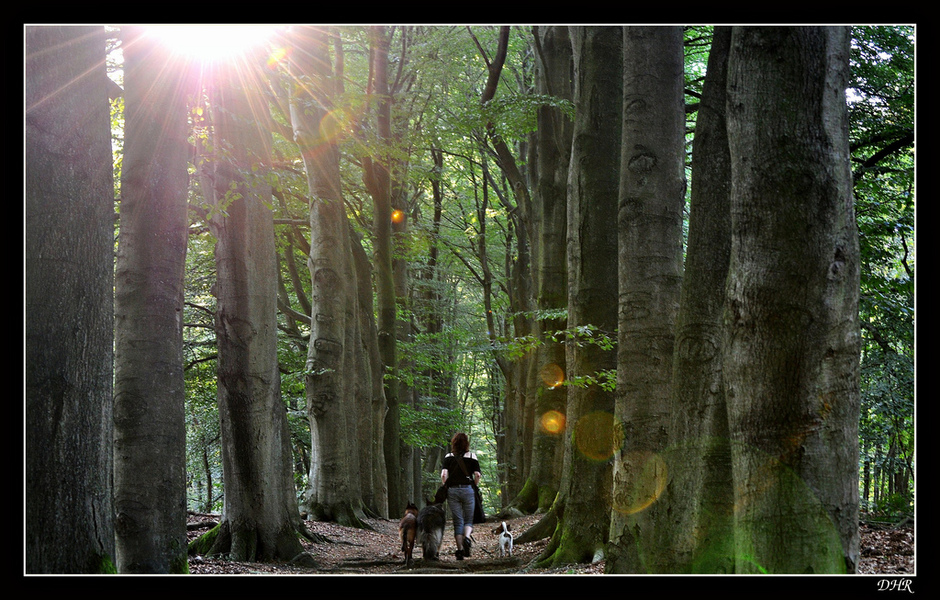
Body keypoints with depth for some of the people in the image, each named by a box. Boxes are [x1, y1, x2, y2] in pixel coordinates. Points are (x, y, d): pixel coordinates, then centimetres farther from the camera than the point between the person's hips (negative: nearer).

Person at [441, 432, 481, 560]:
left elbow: (444, 475, -6)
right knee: (468, 520, 9)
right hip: (467, 489, -1)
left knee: (457, 521, 6)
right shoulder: (472, 456, 4)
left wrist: (444, 487, 7)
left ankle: (460, 549, -1)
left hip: (452, 490, 1)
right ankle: (467, 538, -21)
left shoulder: (448, 457, 6)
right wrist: (474, 486, 11)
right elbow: (477, 475, -4)